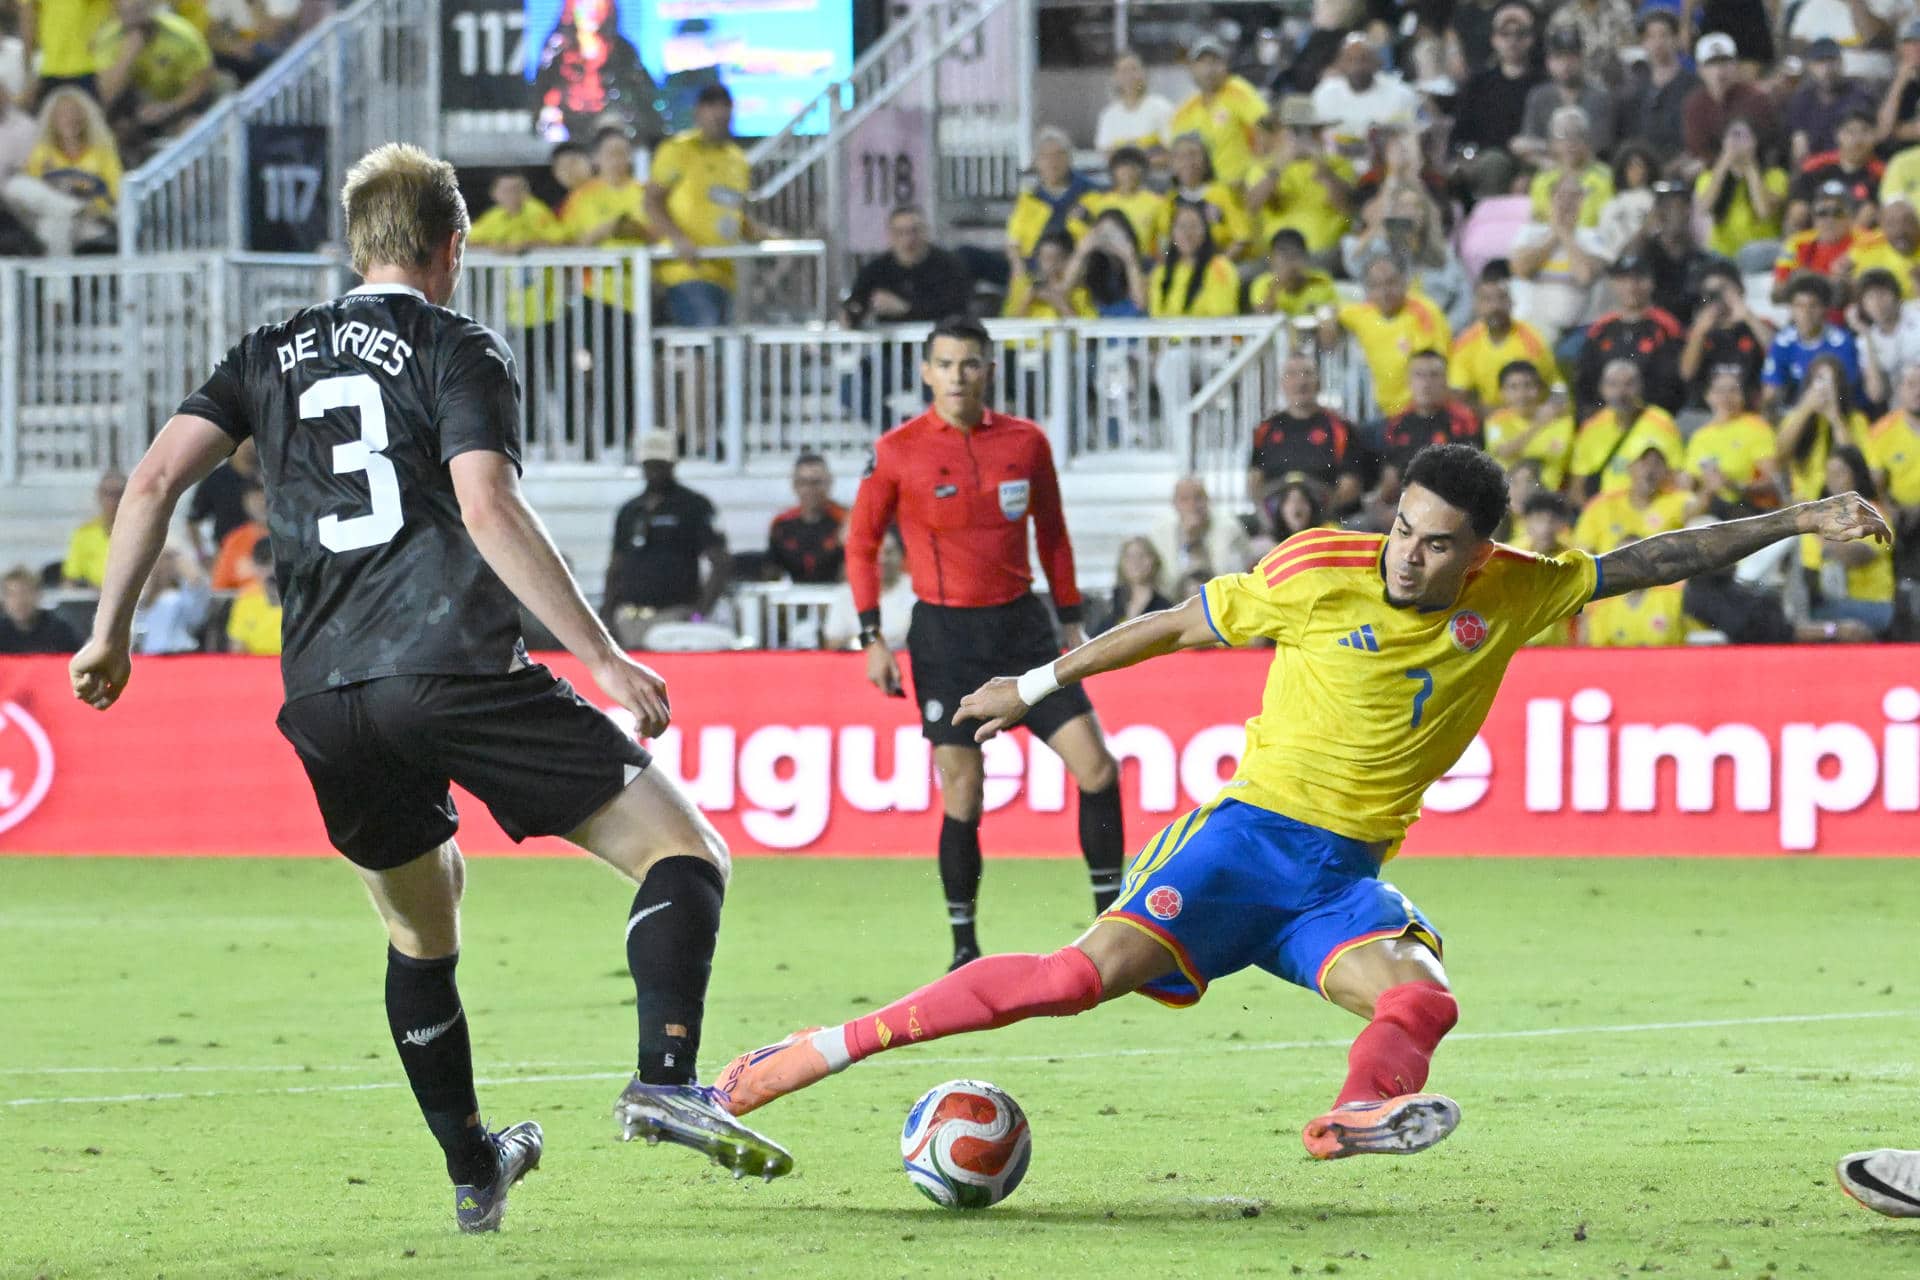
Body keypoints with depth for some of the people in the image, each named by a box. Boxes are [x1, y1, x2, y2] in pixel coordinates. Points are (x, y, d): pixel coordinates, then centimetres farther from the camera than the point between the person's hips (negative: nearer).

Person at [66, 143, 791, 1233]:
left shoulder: (275, 355, 18)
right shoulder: (460, 351, 3)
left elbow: (156, 478, 10)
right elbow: (488, 508, -12)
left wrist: (111, 632, 18)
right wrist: (603, 656, -12)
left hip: (322, 695, 6)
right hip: (455, 670, -6)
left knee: (423, 931, 26)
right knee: (686, 854, -3)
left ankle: (472, 1170, 29)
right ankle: (667, 1081, -24)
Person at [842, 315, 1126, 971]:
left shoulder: (1025, 442, 3)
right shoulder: (896, 451, -5)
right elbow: (861, 543, 3)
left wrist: (1071, 621, 13)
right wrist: (872, 638, -3)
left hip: (1021, 622, 3)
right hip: (945, 633, -3)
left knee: (1096, 768, -5)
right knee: (962, 799, -5)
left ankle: (1112, 919, 7)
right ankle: (964, 947, 9)